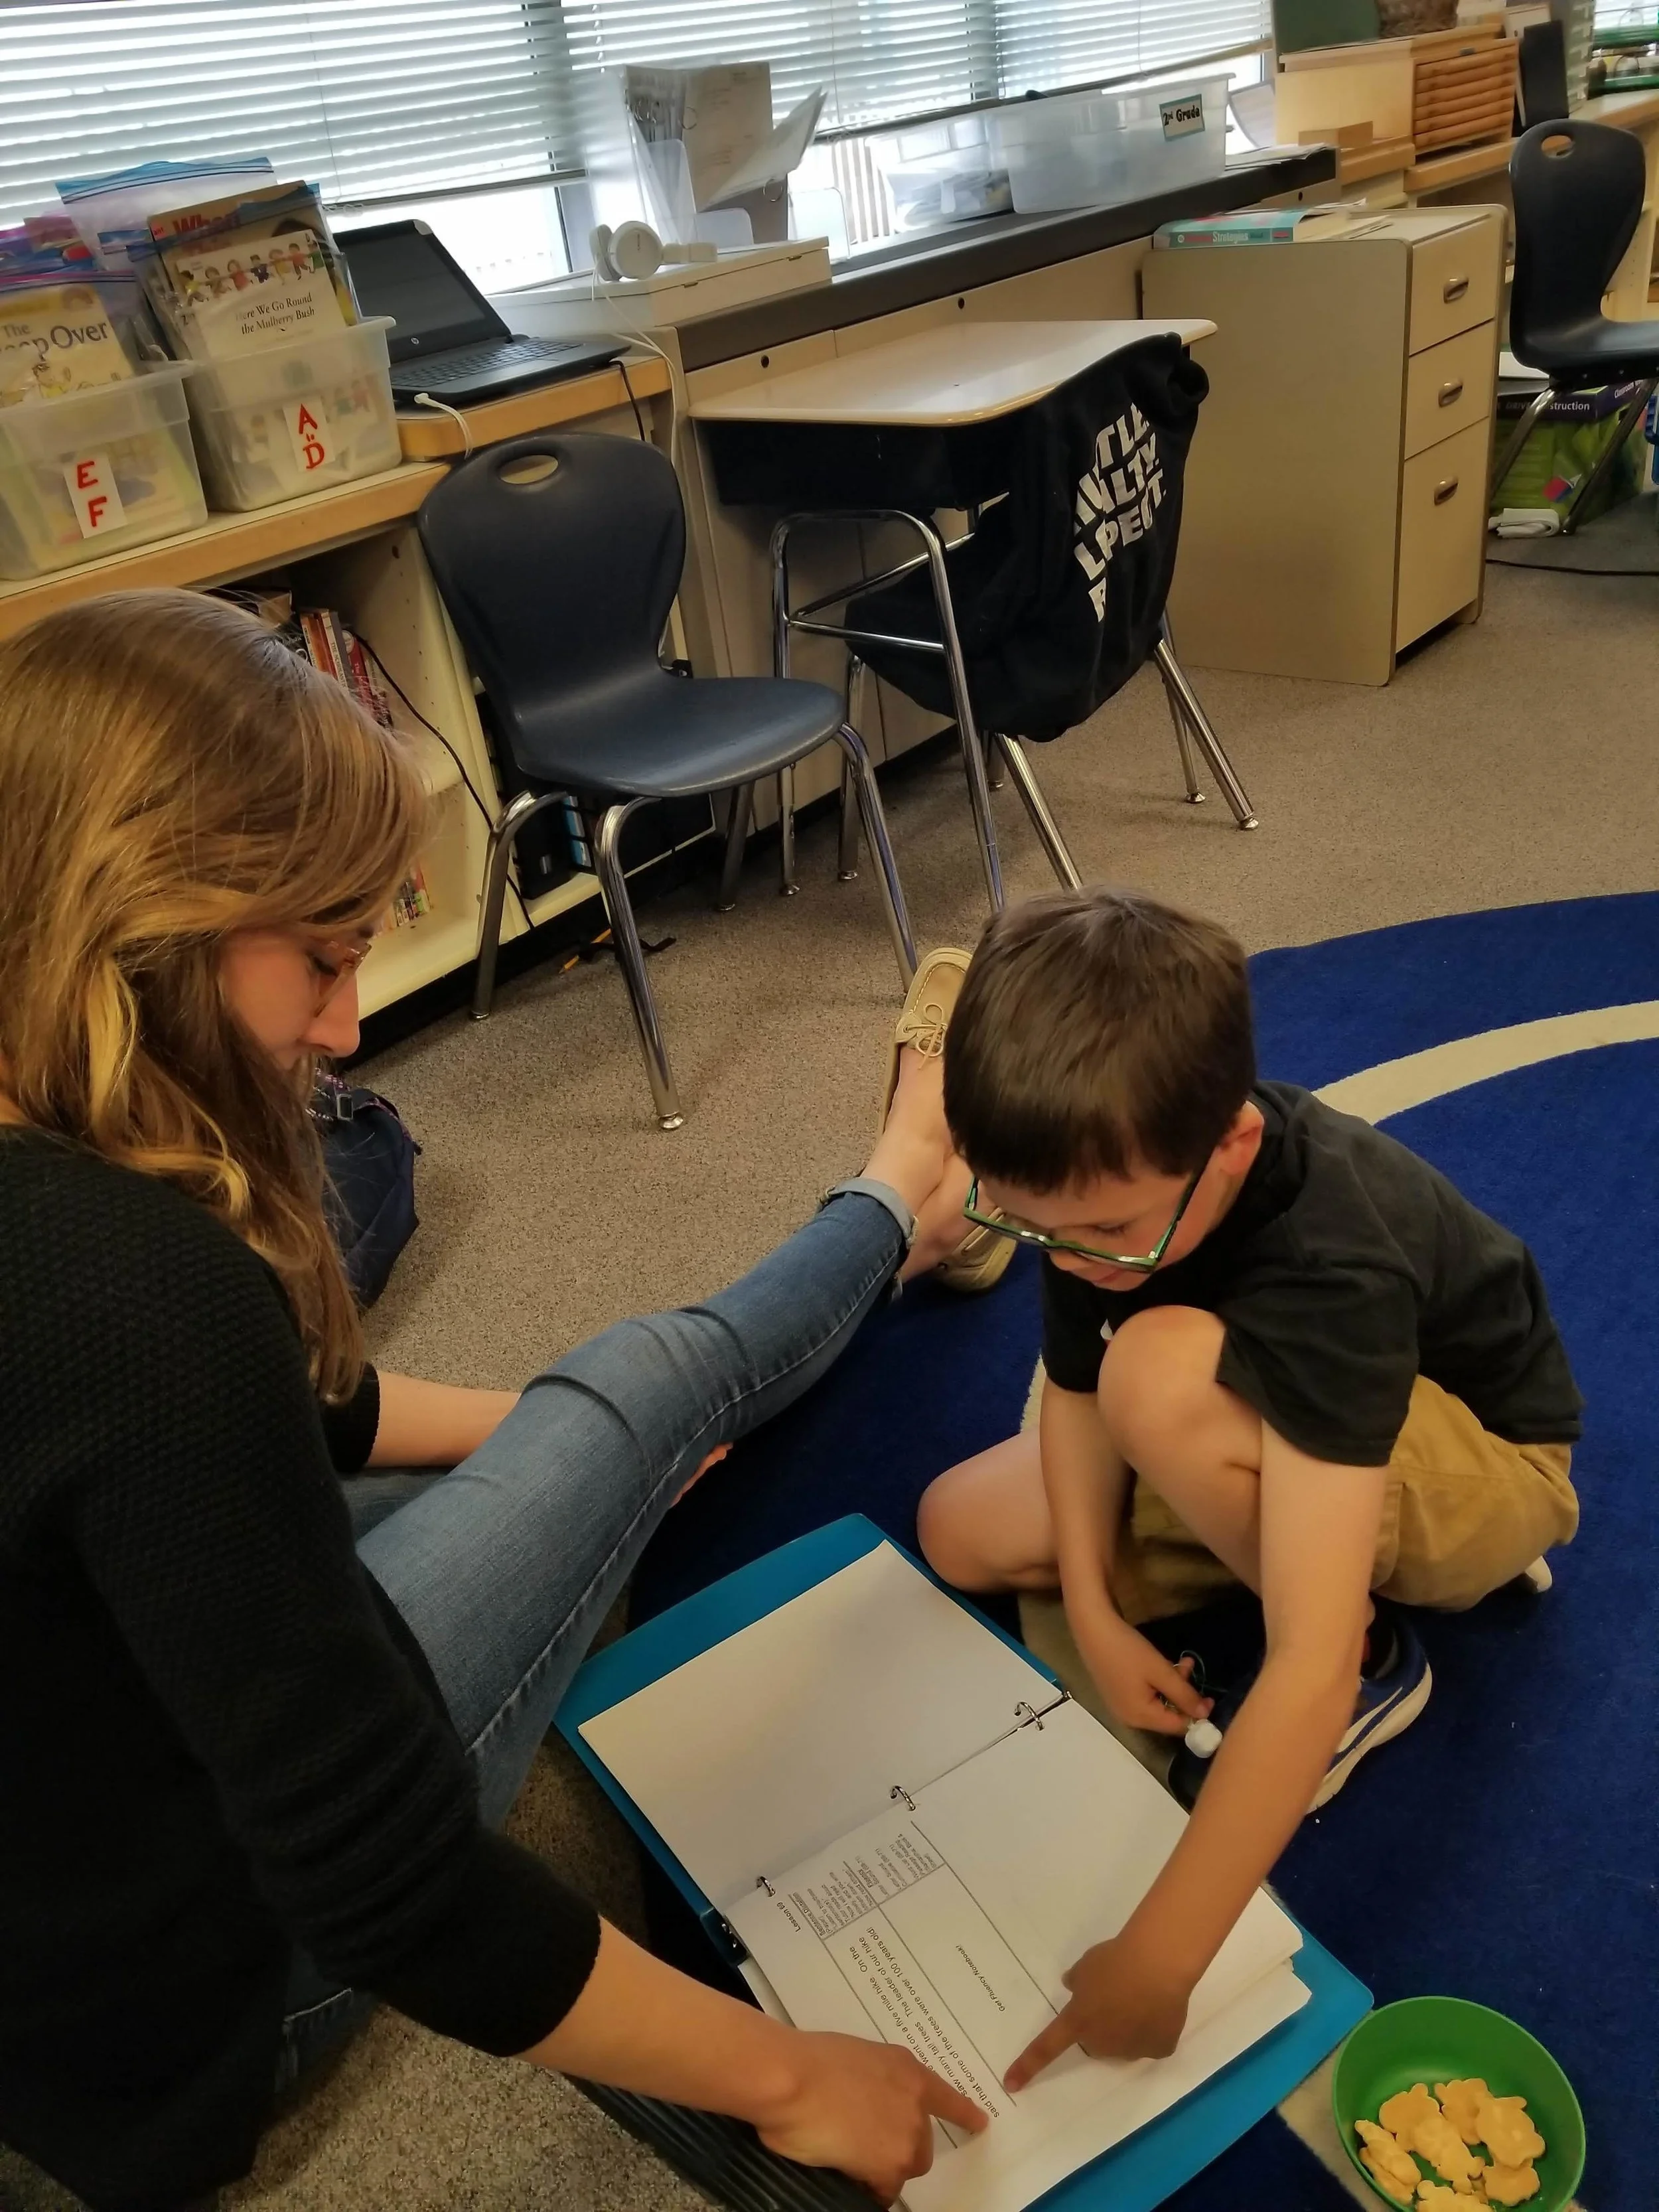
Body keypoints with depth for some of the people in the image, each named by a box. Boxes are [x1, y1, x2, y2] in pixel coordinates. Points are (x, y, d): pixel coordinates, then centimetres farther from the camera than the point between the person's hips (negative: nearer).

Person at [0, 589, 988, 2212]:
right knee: (650, 1383, -1)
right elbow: (393, 1894, -31)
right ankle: (887, 1227, 30)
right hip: (173, 1998, -7)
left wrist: (554, 1433, 20)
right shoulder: (131, 1285, -37)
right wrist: (786, 2079, -16)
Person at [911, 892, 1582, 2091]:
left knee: (1169, 1377, -37)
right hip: (1282, 1433, 7)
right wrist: (1096, 1616, -18)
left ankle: (1377, 1655, -10)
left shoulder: (1331, 1269, -42)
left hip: (1487, 1460, -7)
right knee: (965, 1531, -3)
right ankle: (1322, 1543, 4)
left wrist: (1153, 1961, -43)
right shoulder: (1107, 1168, -23)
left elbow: (1307, 1670, -44)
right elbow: (1076, 1388, -8)